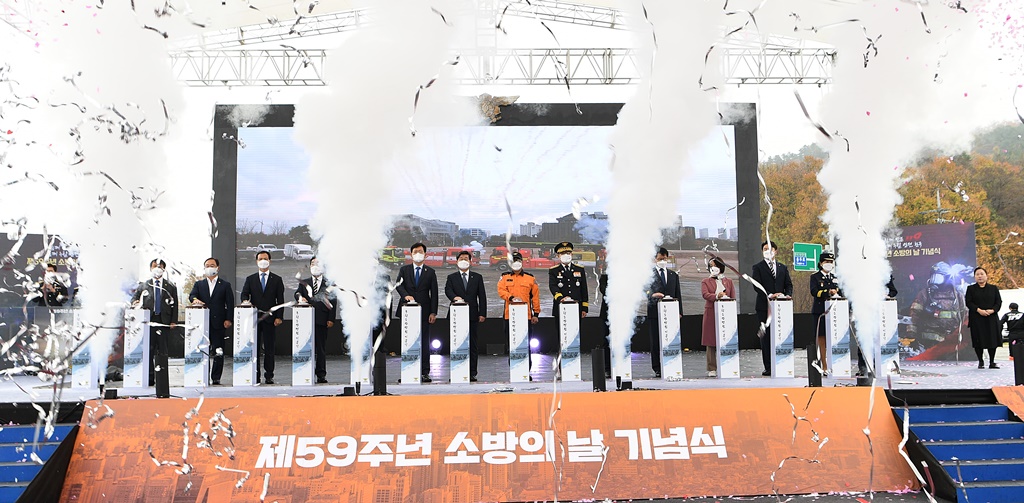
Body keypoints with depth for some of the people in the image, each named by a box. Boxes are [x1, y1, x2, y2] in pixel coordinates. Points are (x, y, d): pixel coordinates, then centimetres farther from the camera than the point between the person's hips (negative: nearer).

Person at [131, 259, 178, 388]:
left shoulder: (171, 287, 11)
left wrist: (174, 321, 1)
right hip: (149, 321, 0)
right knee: (149, 350, -3)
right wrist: (136, 303, -8)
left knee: (162, 351, 1)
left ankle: (162, 378, 6)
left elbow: (175, 305, 10)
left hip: (164, 322, 0)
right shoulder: (143, 285, 12)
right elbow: (134, 299, 17)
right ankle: (150, 378, 2)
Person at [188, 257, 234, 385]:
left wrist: (228, 319, -8)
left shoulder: (225, 285, 10)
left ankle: (216, 378, 3)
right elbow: (192, 295, -2)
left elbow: (230, 304, 3)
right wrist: (195, 299, -26)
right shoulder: (199, 284, 16)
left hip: (218, 323, -2)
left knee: (218, 353, -3)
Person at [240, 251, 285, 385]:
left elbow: (280, 300, 4)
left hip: (270, 318, -1)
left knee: (269, 348, 0)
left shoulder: (277, 280, 9)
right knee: (254, 347, 1)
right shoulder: (250, 279, 13)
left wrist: (279, 317, -4)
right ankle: (255, 376, 6)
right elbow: (244, 293, 3)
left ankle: (269, 376, 6)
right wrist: (245, 301, -21)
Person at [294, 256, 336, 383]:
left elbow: (332, 302, 5)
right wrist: (300, 297, -25)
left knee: (321, 347, 0)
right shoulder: (304, 283, 18)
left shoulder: (329, 284, 10)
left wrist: (330, 319, -4)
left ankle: (321, 375, 4)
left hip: (322, 320, -2)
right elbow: (297, 293, 1)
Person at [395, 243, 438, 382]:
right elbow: (399, 284, -3)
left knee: (424, 342, -1)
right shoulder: (404, 270, 10)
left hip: (424, 312, -1)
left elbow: (434, 293, 5)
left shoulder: (430, 272, 8)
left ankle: (424, 372, 2)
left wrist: (433, 312, -3)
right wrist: (406, 295, -24)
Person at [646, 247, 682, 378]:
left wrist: (679, 311, 8)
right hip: (655, 311, -3)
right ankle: (657, 369, 3)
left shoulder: (674, 275, 18)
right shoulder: (649, 274, 4)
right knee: (655, 341, -2)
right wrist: (653, 295, -28)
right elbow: (646, 291, -6)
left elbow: (678, 294, 17)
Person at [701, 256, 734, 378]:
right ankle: (712, 369, 1)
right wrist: (717, 296, -24)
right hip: (711, 314, -1)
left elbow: (733, 297, 10)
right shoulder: (705, 281, 10)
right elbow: (705, 294, -8)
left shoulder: (728, 281, 17)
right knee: (711, 342, -3)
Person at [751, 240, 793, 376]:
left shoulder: (783, 268, 18)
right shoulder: (758, 267, 5)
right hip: (764, 307, -3)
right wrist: (769, 295, -20)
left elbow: (788, 284, 12)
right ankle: (768, 367, 1)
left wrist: (787, 295, -9)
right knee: (766, 337, -2)